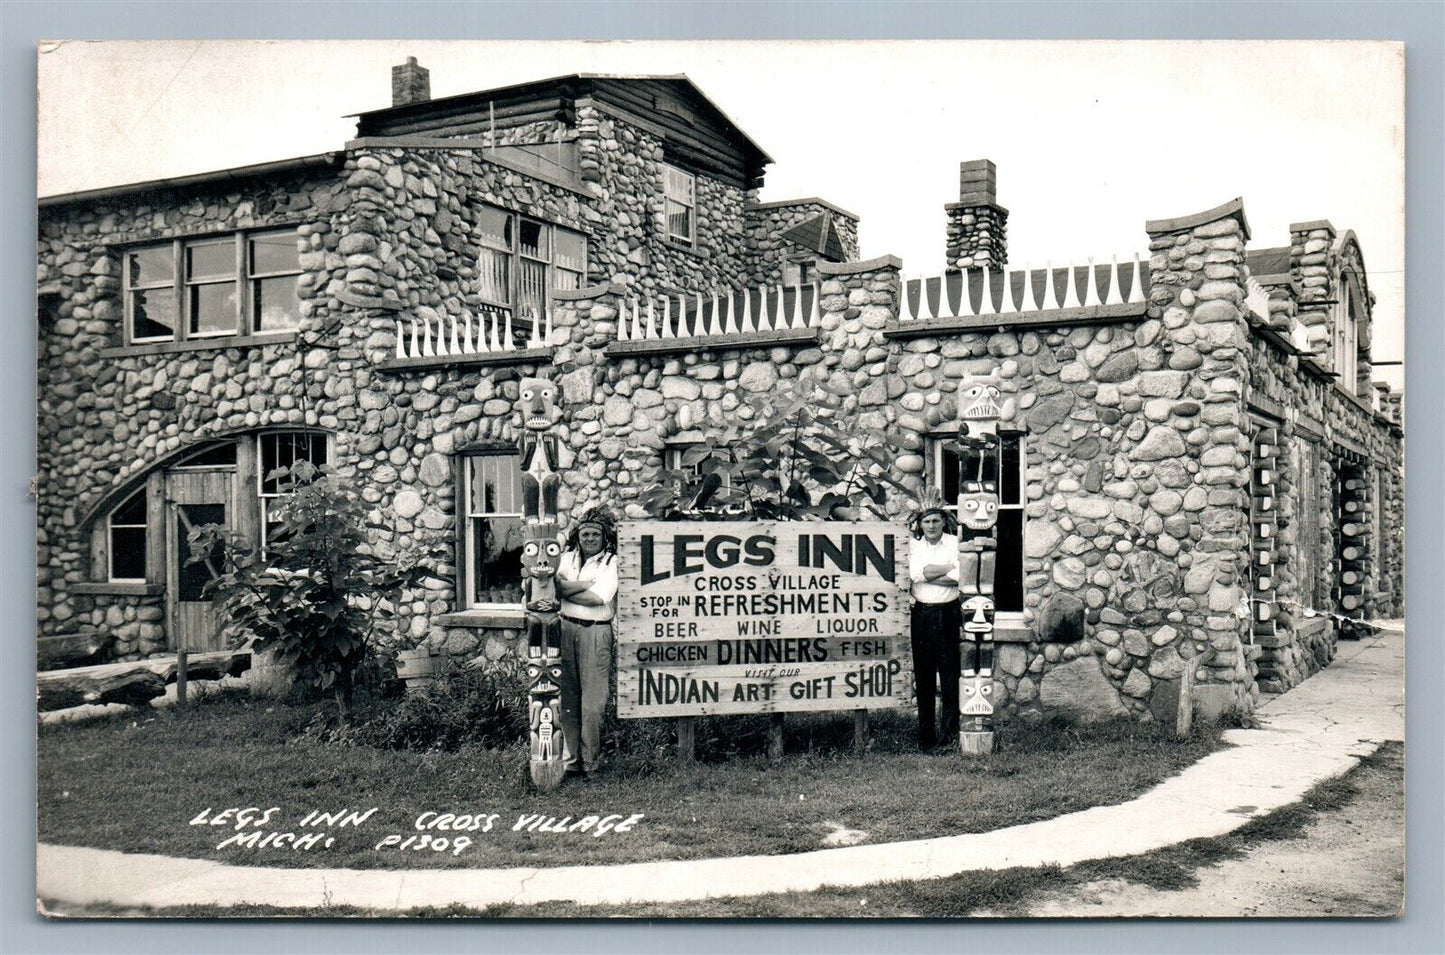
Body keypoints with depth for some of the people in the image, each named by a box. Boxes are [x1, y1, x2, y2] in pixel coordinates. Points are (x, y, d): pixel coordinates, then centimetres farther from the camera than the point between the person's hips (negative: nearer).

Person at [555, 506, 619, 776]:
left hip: (596, 631, -4)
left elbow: (598, 598, -12)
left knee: (593, 699, -4)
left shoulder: (611, 562, 0)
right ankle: (571, 756, 12)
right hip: (566, 629, 4)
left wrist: (566, 589, -4)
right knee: (567, 697, 5)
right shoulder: (567, 558, 14)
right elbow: (556, 586, -3)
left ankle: (591, 759, 5)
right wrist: (586, 584, -12)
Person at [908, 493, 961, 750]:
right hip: (922, 613, 2)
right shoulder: (914, 545, 7)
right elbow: (915, 573, -10)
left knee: (950, 672, -2)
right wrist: (949, 567, -10)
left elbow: (959, 577, -11)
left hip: (948, 613, -1)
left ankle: (951, 729, 7)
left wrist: (928, 574, -11)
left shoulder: (954, 543, 3)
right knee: (923, 675, 4)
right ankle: (926, 734, 9)